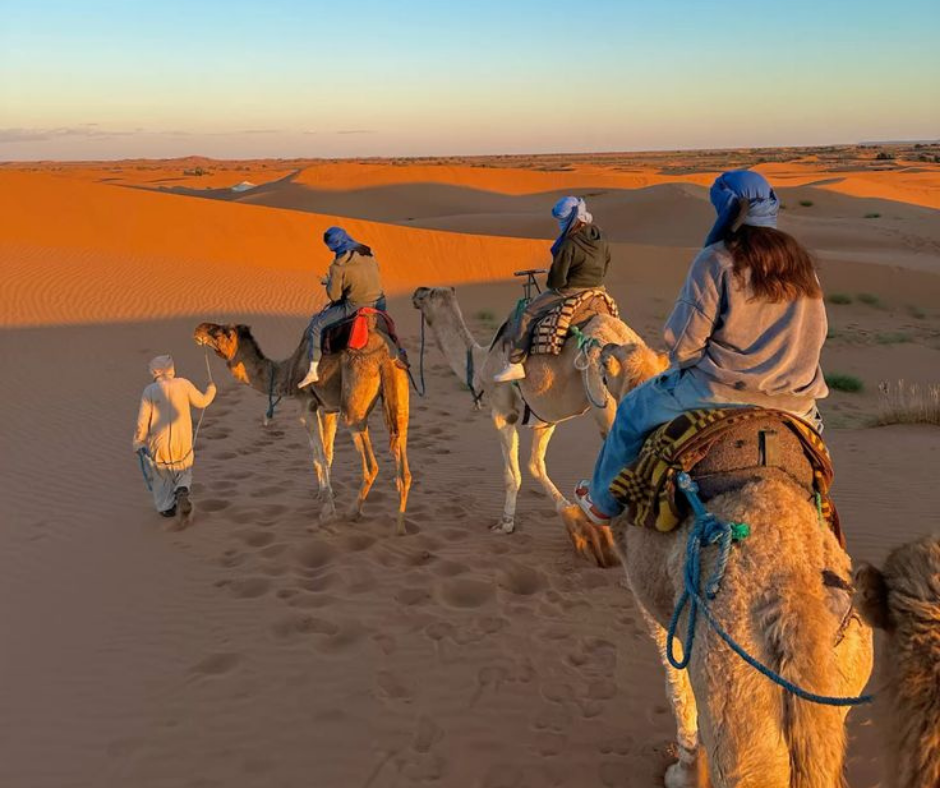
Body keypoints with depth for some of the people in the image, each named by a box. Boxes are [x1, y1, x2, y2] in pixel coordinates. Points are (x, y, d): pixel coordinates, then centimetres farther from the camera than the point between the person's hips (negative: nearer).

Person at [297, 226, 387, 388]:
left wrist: (329, 283, 12)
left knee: (317, 325, 4)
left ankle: (313, 371, 1)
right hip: (377, 302, 7)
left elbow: (334, 295, -10)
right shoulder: (368, 255, 6)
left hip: (355, 307, -7)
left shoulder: (338, 265, -14)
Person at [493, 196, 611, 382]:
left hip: (570, 291, -8)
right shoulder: (600, 236, 1)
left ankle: (515, 364, -6)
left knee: (527, 314, -4)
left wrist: (552, 287, 4)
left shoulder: (569, 245, -23)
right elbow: (606, 264, 14)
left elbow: (557, 278, -17)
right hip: (596, 289, 8)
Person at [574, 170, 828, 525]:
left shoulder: (716, 260, -12)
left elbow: (683, 344, -15)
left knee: (632, 410, 19)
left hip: (721, 391, -5)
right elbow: (816, 333, 12)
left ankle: (604, 501, 35)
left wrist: (682, 364, 7)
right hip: (793, 401, 5)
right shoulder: (801, 261, 7)